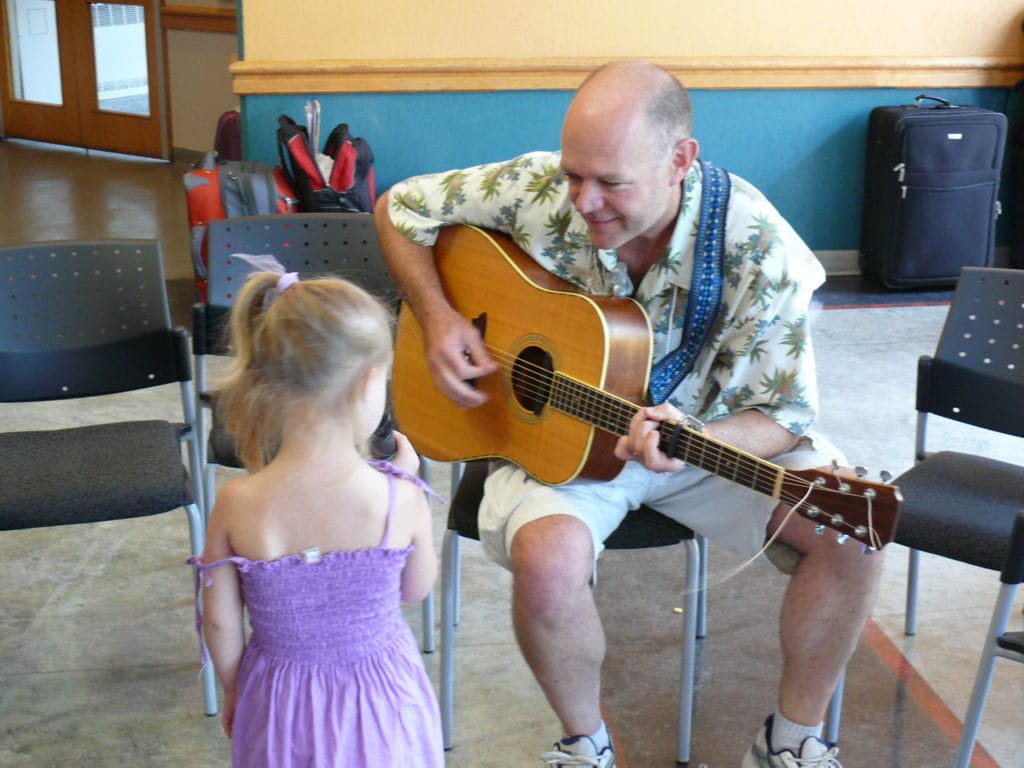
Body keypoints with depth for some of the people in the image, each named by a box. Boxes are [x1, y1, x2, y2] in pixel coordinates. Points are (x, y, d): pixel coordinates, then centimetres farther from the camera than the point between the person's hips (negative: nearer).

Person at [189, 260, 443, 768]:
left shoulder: (237, 506, -21)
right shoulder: (402, 500, -23)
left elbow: (220, 623, -8)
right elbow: (417, 589, -3)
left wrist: (232, 691, 11)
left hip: (283, 704, 1)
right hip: (380, 703, 0)